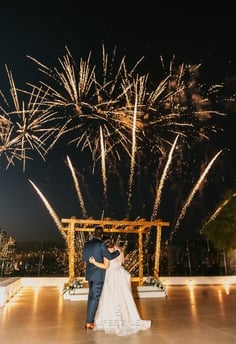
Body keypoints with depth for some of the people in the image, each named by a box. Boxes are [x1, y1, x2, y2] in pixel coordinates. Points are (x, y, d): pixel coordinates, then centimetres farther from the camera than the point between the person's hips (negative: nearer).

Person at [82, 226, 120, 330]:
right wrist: (118, 251, -4)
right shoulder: (101, 244, -17)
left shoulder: (87, 244, 2)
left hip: (90, 274, 7)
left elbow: (84, 259, 9)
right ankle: (89, 322, 7)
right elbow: (109, 256, -19)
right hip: (98, 274, -6)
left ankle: (90, 318, 31)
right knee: (95, 297, 3)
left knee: (91, 296, 20)